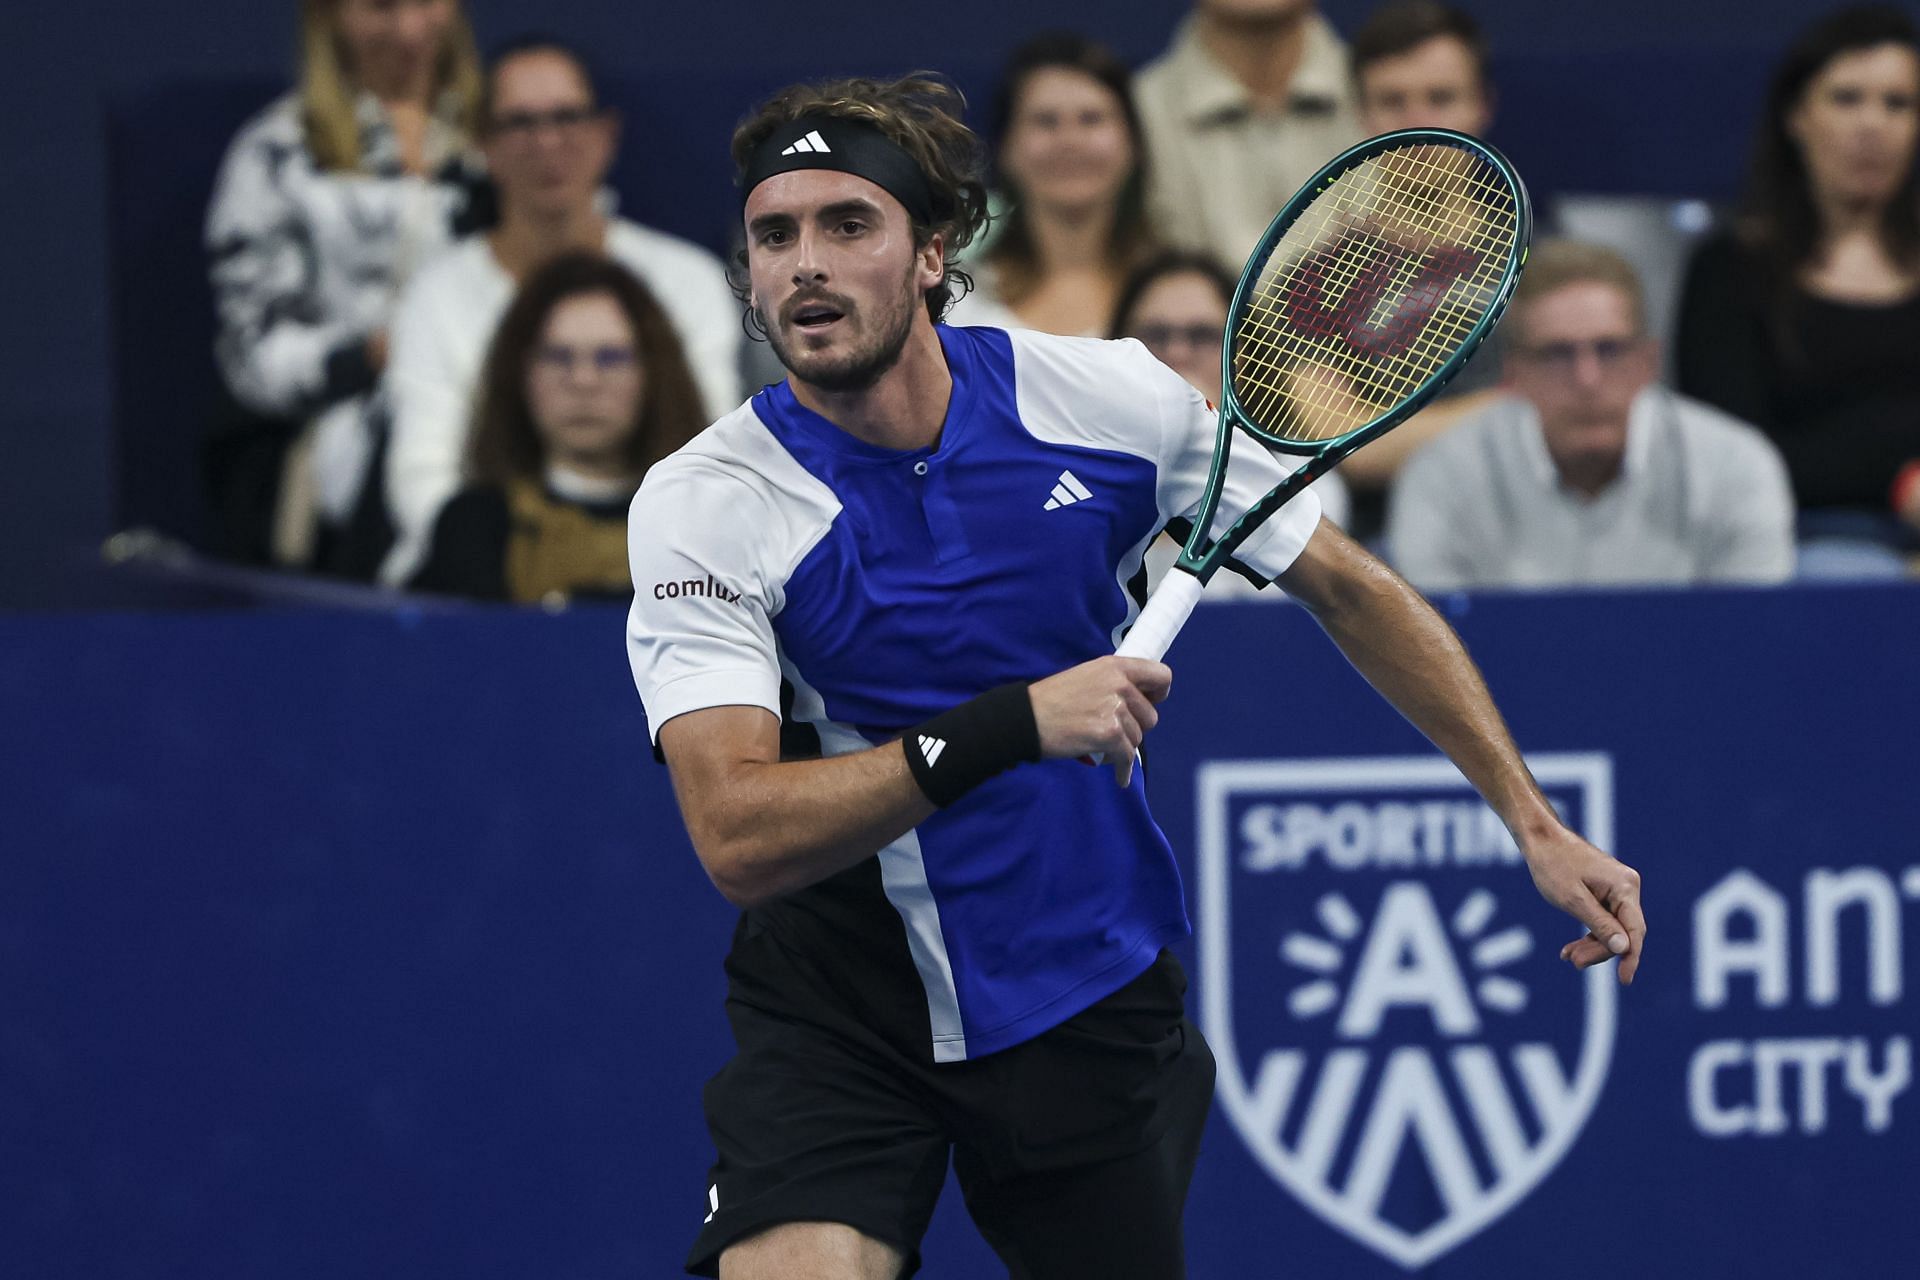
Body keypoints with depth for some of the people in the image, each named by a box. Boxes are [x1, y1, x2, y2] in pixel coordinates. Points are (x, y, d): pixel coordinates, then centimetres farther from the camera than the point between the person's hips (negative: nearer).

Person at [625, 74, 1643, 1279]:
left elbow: (1350, 590, 6)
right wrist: (1011, 727, -35)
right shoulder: (701, 506, -15)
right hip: (838, 995, -2)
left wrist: (1534, 821, 4)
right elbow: (737, 838, -26)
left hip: (1091, 995, 2)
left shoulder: (1110, 399, -9)